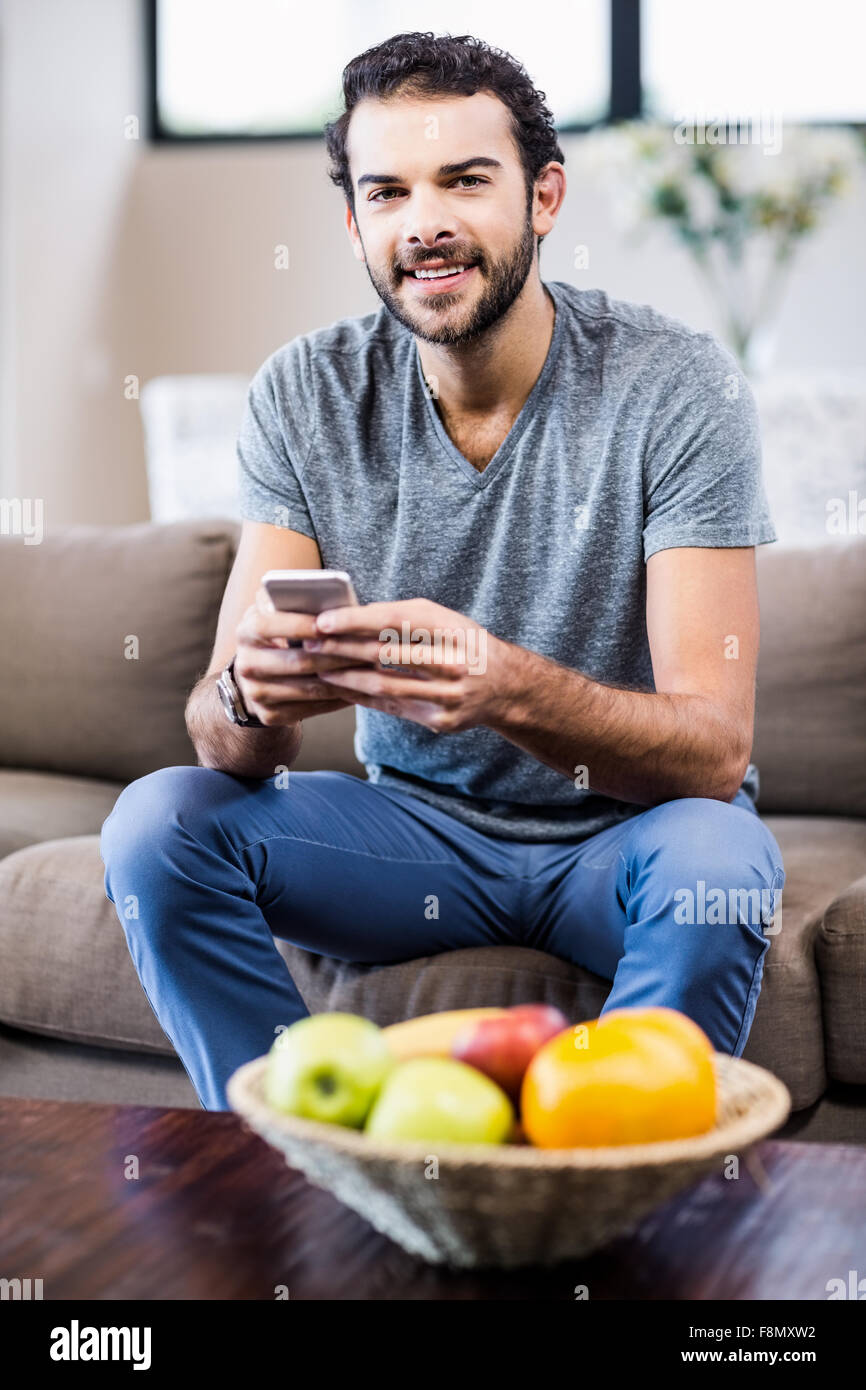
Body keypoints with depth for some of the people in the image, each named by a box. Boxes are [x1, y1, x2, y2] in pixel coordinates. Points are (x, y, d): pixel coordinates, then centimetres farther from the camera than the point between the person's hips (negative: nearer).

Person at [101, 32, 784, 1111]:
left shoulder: (676, 385, -16)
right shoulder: (304, 396, -7)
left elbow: (715, 748, -23)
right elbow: (226, 743, -12)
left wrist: (510, 687, -43)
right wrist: (252, 695, -37)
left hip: (618, 838, -2)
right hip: (417, 826, 3)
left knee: (720, 857, -34)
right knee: (155, 823, -19)